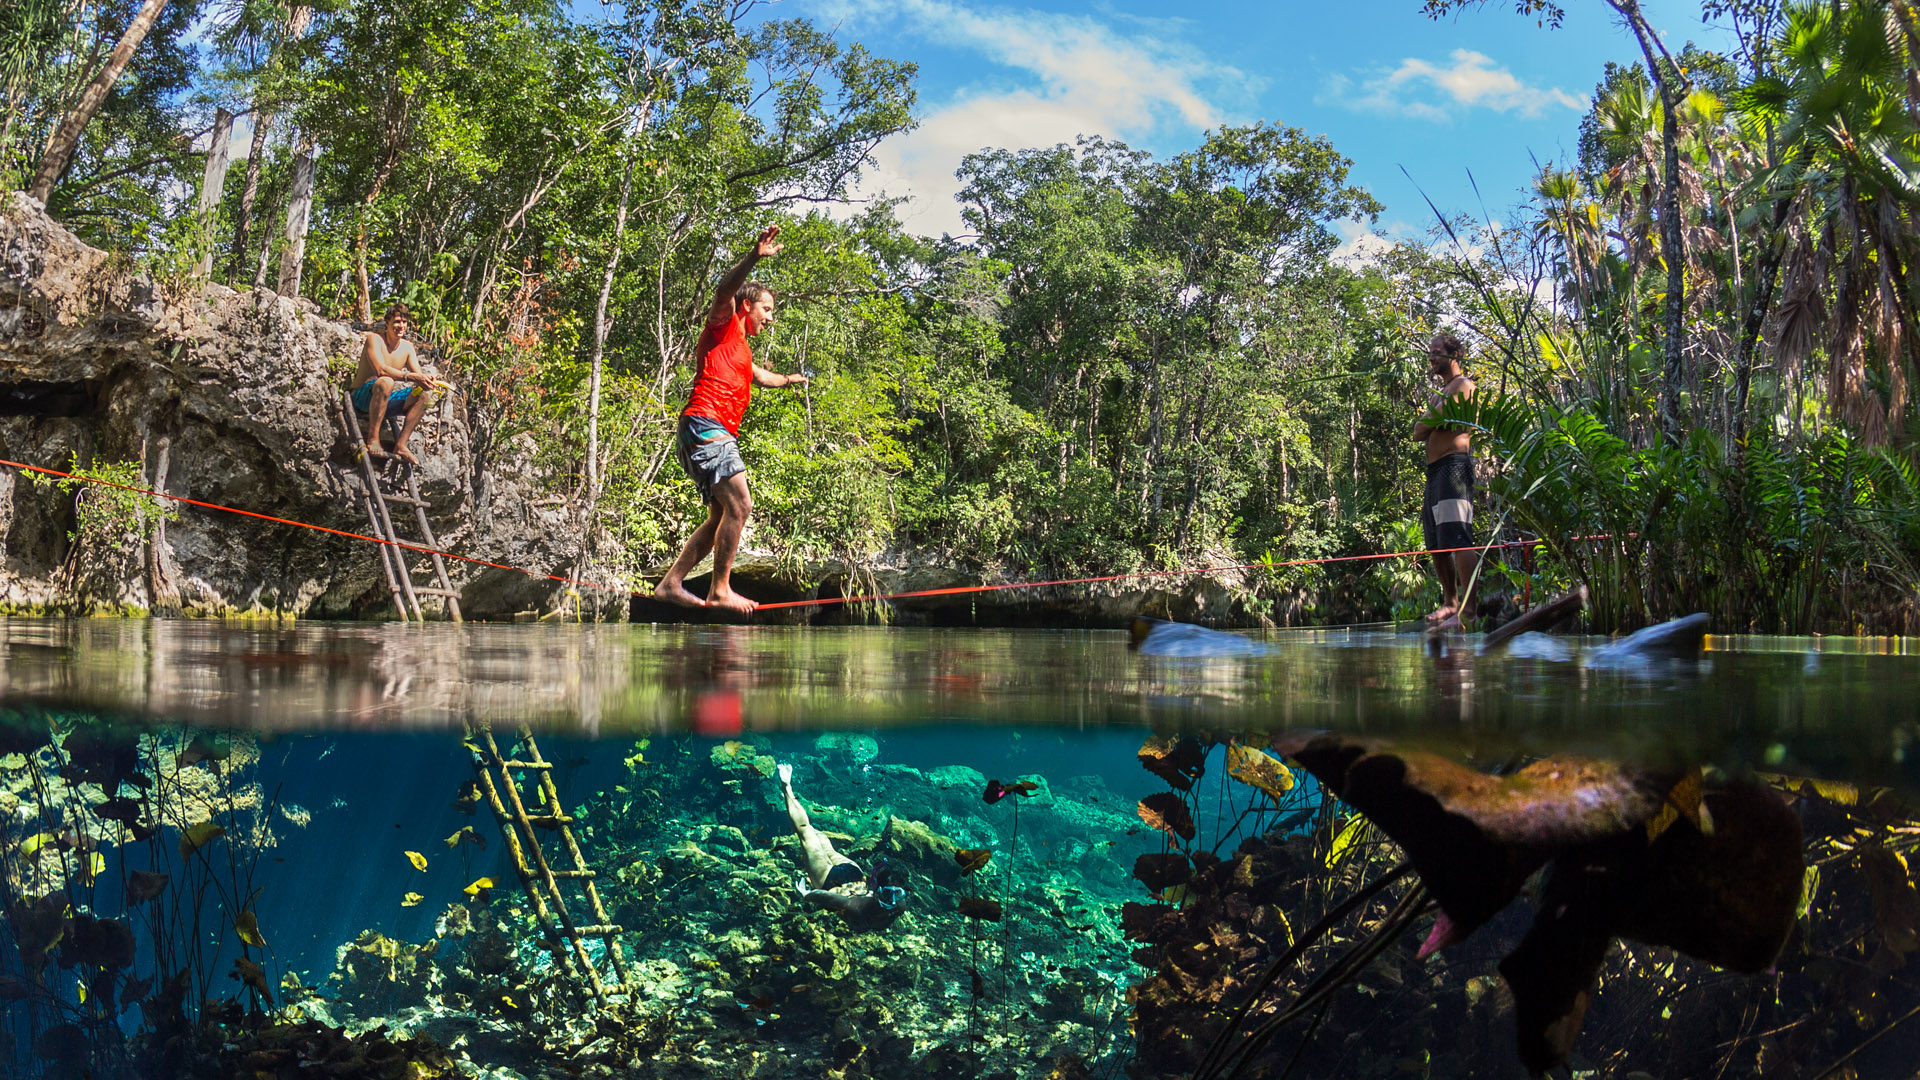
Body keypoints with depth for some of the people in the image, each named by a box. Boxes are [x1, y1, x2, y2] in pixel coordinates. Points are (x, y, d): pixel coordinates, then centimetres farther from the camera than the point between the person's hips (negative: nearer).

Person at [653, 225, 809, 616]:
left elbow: (759, 377, 54)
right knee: (738, 505, -19)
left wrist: (789, 379, 72)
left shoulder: (741, 350, 32)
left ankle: (671, 584, 4)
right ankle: (720, 590, -20)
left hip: (719, 435, 10)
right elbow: (726, 289, -16)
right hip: (704, 425, -10)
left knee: (722, 516, 5)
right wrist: (755, 257, -31)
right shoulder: (725, 324, 6)